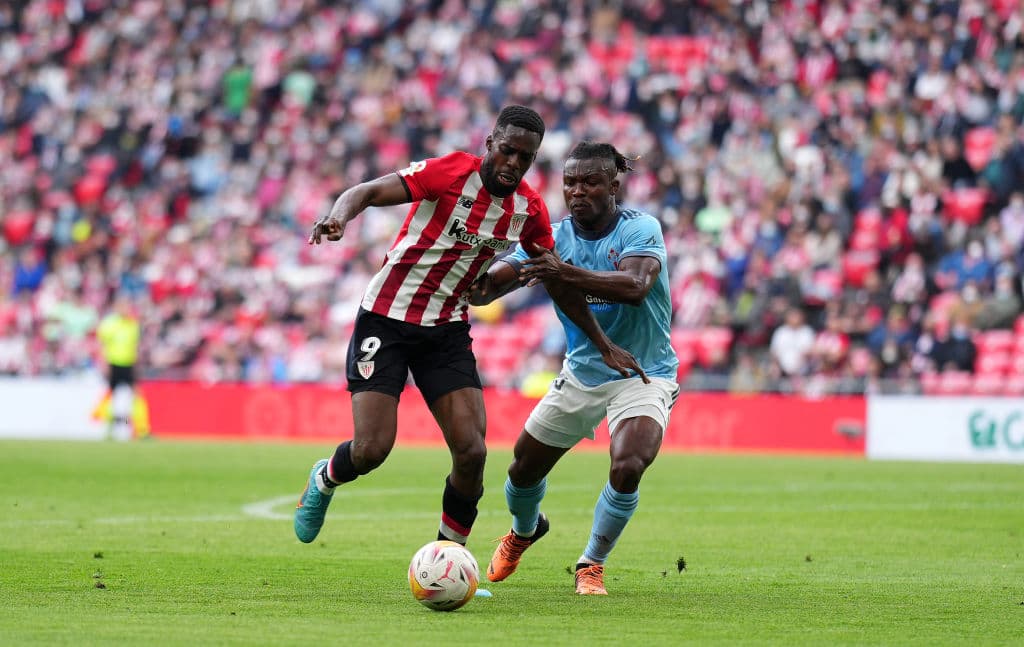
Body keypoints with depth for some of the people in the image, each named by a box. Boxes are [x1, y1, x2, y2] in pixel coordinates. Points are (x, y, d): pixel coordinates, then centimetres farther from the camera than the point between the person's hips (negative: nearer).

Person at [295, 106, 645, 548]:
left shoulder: (530, 210, 0)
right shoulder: (451, 172, -16)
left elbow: (559, 283, 13)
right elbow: (367, 192, -23)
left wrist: (604, 345, 13)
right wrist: (338, 217, -45)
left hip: (448, 330, 4)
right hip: (386, 317, -4)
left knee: (471, 453, -11)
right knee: (370, 450, -12)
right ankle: (324, 480, 25)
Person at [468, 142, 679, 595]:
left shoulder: (640, 229, -18)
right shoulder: (551, 238, -7)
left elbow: (636, 285, -38)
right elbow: (490, 282, -17)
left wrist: (566, 273, -51)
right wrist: (480, 281, -42)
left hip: (643, 375, -4)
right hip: (581, 373, 4)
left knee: (627, 467, -28)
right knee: (524, 468, 10)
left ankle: (592, 565, -5)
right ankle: (525, 530, 47)